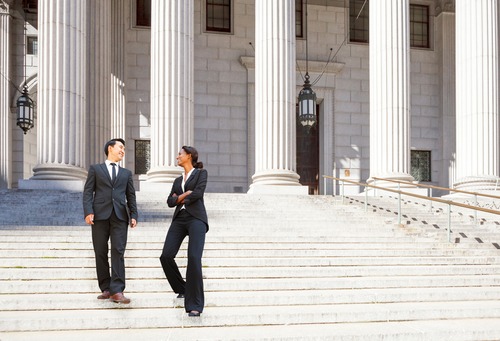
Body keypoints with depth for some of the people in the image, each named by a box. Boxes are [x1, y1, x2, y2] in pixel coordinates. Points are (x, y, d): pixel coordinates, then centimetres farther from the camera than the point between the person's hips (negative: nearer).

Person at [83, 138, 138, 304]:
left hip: (120, 216, 1)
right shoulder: (95, 169, 14)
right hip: (100, 215, -1)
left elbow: (131, 196, 18)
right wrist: (88, 212, -9)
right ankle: (106, 289, 9)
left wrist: (133, 215, 4)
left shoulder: (126, 173, 23)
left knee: (118, 252, -12)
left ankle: (117, 291, -17)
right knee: (101, 253, 1)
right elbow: (88, 192, 5)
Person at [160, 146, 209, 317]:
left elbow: (198, 193, -9)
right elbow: (170, 202, 12)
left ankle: (194, 304, -19)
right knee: (166, 256, -10)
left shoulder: (201, 173, 9)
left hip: (196, 219, -6)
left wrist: (180, 199, 4)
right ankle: (182, 288, 16)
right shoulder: (178, 181, 25)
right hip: (179, 220, 6)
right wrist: (183, 195, -6)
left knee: (194, 258, -23)